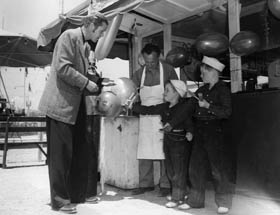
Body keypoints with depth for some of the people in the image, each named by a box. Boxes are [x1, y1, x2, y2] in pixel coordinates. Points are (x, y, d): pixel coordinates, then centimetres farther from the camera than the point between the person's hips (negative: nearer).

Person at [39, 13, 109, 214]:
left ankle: (78, 193, 21)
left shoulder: (86, 45, 18)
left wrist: (99, 82, 7)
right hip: (61, 103, -9)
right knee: (61, 152, -3)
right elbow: (62, 68, -19)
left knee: (81, 152, 10)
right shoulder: (69, 36, -9)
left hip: (77, 105, 9)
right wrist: (86, 83, -15)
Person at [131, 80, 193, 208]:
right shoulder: (164, 107, 7)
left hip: (180, 141, -6)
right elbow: (147, 110, 9)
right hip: (167, 139, 6)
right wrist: (132, 106, 7)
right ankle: (176, 193, 27)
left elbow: (189, 122, -11)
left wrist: (189, 132, -28)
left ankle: (177, 198, 10)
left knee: (178, 170, 0)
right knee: (170, 169, 12)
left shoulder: (184, 107, -10)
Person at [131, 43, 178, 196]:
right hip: (145, 118, 3)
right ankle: (146, 184, 17)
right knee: (144, 153, 6)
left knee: (165, 152, 1)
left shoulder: (168, 70, -3)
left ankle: (165, 185, 12)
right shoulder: (139, 73, 5)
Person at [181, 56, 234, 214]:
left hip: (214, 131, -7)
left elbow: (227, 112, -15)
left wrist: (208, 106, -19)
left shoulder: (223, 89, -5)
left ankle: (224, 202, 10)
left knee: (217, 167, -3)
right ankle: (195, 200, 20)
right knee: (196, 166, 9)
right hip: (200, 132, 7)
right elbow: (191, 107, 17)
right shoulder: (203, 89, 14)